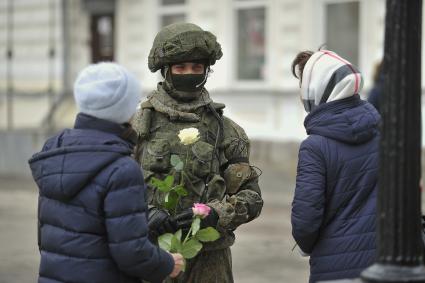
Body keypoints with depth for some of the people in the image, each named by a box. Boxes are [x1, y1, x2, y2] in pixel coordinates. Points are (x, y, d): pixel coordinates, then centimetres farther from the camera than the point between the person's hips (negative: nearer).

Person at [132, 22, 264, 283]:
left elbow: (251, 197, 4)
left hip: (209, 261, 0)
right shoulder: (140, 125, 4)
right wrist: (144, 213, -16)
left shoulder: (225, 130, 5)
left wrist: (213, 214, -14)